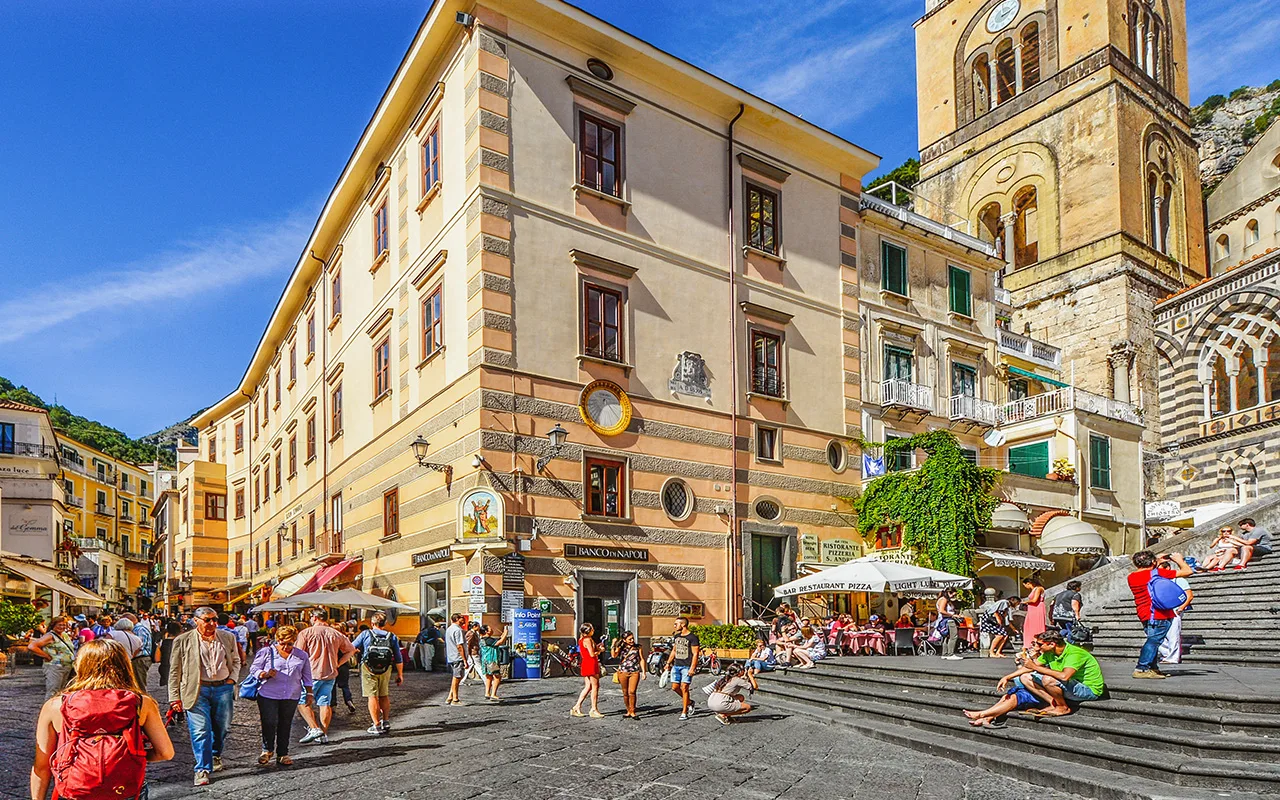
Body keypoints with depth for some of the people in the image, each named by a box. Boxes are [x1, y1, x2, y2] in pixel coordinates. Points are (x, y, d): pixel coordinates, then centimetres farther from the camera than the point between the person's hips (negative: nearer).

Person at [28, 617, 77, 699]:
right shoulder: (50, 636, -9)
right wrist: (48, 657, -17)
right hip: (54, 667, -8)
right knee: (53, 693, -9)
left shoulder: (65, 635, 14)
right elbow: (31, 646, -20)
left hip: (67, 667, 8)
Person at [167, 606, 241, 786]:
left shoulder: (228, 637, 7)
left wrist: (232, 678, 2)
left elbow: (236, 661, 19)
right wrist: (175, 698, -2)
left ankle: (215, 755, 38)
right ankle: (203, 769, 3)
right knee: (201, 730, -7)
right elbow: (175, 672, 1)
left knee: (222, 728, 13)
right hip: (197, 690, -3)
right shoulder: (183, 641, -2)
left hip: (223, 688, 3)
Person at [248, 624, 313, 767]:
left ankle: (282, 754, 17)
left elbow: (307, 677, 15)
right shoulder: (266, 652, 1)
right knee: (269, 723, -5)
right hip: (268, 695, -2)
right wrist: (265, 674, -18)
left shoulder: (302, 655, 9)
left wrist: (309, 693, 12)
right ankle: (267, 750, 19)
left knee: (285, 725, 6)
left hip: (291, 697, 2)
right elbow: (253, 669, 1)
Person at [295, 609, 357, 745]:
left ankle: (314, 728, -6)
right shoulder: (336, 634, 7)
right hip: (330, 674, 4)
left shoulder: (306, 633, -6)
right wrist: (337, 664, 14)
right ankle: (324, 734, 10)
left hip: (311, 674, -4)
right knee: (325, 704, 9)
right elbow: (351, 650, 14)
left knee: (302, 702, 7)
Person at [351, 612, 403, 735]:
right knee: (384, 696, 17)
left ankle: (377, 726, 2)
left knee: (373, 697, 2)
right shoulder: (392, 637, 3)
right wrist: (400, 674, 12)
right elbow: (399, 659, 4)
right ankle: (386, 722, 24)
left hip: (368, 669, -3)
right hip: (386, 669, 3)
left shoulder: (365, 634, -4)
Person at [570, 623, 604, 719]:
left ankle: (577, 707, 9)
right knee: (595, 687, -1)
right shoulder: (588, 640, -16)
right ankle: (594, 710, 3)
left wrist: (596, 647, 15)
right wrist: (600, 650, -2)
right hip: (591, 664, -9)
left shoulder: (581, 639, 14)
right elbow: (592, 654, -18)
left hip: (585, 664, 9)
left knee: (588, 687, 12)